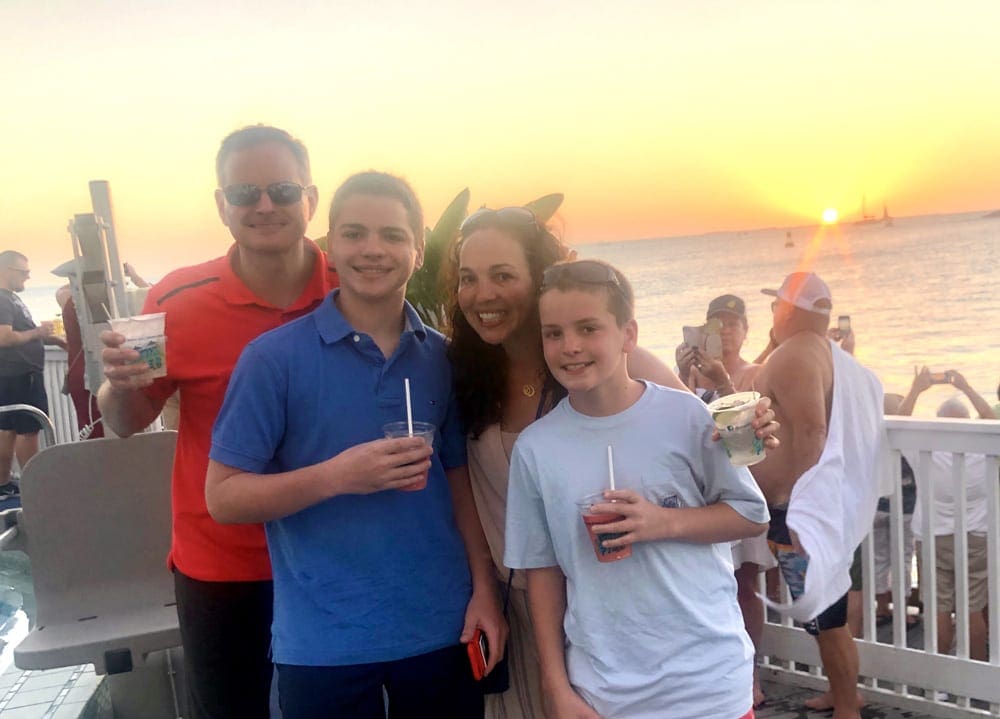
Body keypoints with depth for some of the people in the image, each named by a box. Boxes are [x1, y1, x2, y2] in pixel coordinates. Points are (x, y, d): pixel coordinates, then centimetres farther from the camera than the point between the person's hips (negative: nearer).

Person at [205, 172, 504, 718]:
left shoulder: (440, 357, 3)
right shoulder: (274, 357, -9)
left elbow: (455, 477, 9)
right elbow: (223, 497, -9)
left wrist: (483, 588, 1)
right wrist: (338, 475, -22)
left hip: (442, 627, 4)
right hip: (324, 643, -3)